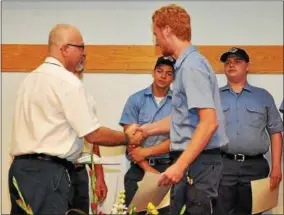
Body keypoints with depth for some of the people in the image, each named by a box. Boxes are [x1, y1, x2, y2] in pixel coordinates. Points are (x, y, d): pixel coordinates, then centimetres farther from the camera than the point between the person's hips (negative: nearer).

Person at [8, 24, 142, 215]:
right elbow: (94, 135, -11)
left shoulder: (31, 78, 14)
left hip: (20, 168, 9)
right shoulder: (68, 82, -11)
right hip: (47, 172, -8)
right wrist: (128, 138, 5)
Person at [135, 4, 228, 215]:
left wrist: (180, 165, -25)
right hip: (194, 160, 10)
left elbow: (209, 122, -24)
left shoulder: (191, 65, -16)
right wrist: (147, 129, 32)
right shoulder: (187, 64, 14)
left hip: (197, 162, -10)